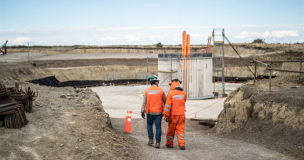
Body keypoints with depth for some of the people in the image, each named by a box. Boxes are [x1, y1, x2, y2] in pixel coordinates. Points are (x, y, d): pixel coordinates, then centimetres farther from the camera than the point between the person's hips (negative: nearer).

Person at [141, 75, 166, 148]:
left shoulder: (147, 91, 1)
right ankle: (158, 142, -1)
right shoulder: (161, 90, 0)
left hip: (150, 112, 1)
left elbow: (144, 102, -1)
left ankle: (151, 139, 12)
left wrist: (142, 111, 1)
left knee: (149, 124, 21)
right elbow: (165, 101, 7)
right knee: (158, 126, 2)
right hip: (159, 112, -1)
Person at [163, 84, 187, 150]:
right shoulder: (184, 94, 0)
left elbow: (168, 105, -13)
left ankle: (169, 144, 24)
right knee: (180, 130, 5)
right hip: (181, 115, 3)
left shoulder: (170, 93, -12)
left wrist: (165, 115, -8)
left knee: (171, 130, 11)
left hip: (173, 115, -2)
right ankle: (182, 144, -7)